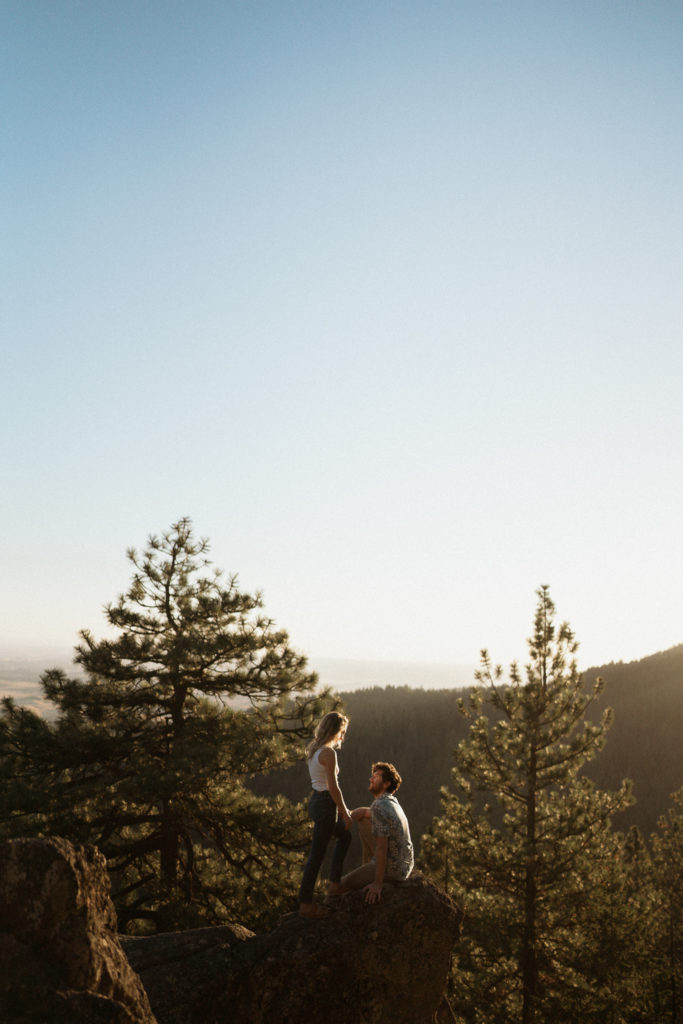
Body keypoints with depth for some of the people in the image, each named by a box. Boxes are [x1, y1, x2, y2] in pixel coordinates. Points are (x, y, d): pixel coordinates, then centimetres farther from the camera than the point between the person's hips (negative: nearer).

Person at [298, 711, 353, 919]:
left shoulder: (313, 749, 9)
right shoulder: (329, 753, -19)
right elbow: (333, 787, -20)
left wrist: (343, 809, 22)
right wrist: (345, 813, -10)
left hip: (315, 800, 10)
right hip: (325, 805, -10)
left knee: (345, 835, 27)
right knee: (317, 855, 0)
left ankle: (334, 883, 30)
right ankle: (306, 904, 9)